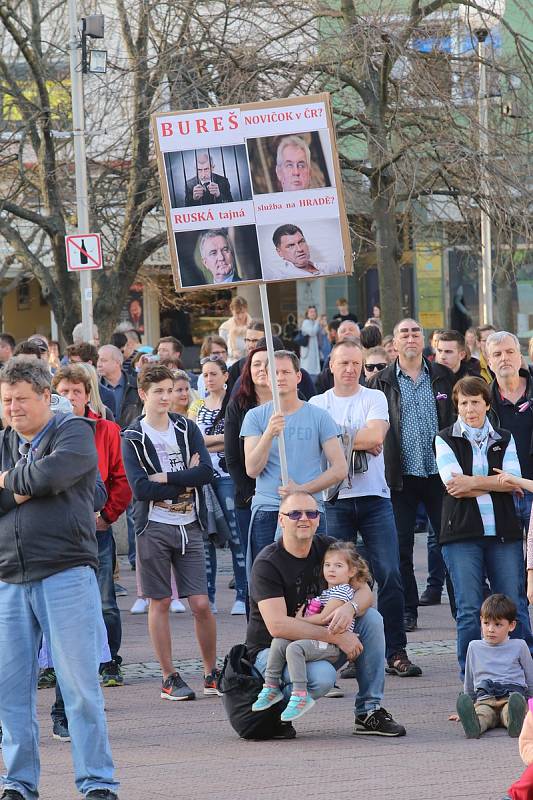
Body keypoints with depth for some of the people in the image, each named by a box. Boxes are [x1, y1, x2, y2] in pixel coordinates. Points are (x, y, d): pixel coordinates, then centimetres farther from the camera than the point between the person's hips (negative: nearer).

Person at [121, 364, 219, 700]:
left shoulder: (187, 428, 7)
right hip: (154, 527, -2)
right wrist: (186, 480, -9)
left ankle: (212, 673, 10)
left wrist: (164, 478, -12)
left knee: (201, 604, -2)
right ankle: (170, 678, 8)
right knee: (160, 603, 2)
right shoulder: (133, 437, 0)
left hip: (189, 526, 2)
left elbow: (207, 471, -7)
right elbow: (139, 488, -12)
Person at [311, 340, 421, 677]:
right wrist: (360, 442, -8)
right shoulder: (318, 404, 9)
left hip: (374, 497, -1)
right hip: (334, 499, 1)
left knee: (390, 574, -6)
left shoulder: (374, 398, 7)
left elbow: (376, 436, -10)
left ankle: (396, 653, -3)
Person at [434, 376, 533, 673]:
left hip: (504, 532, 2)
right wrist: (495, 484, -8)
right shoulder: (446, 439, 6)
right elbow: (453, 484, -9)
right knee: (469, 610, -1)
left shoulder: (504, 439, 13)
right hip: (462, 533, -2)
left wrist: (472, 483, -12)